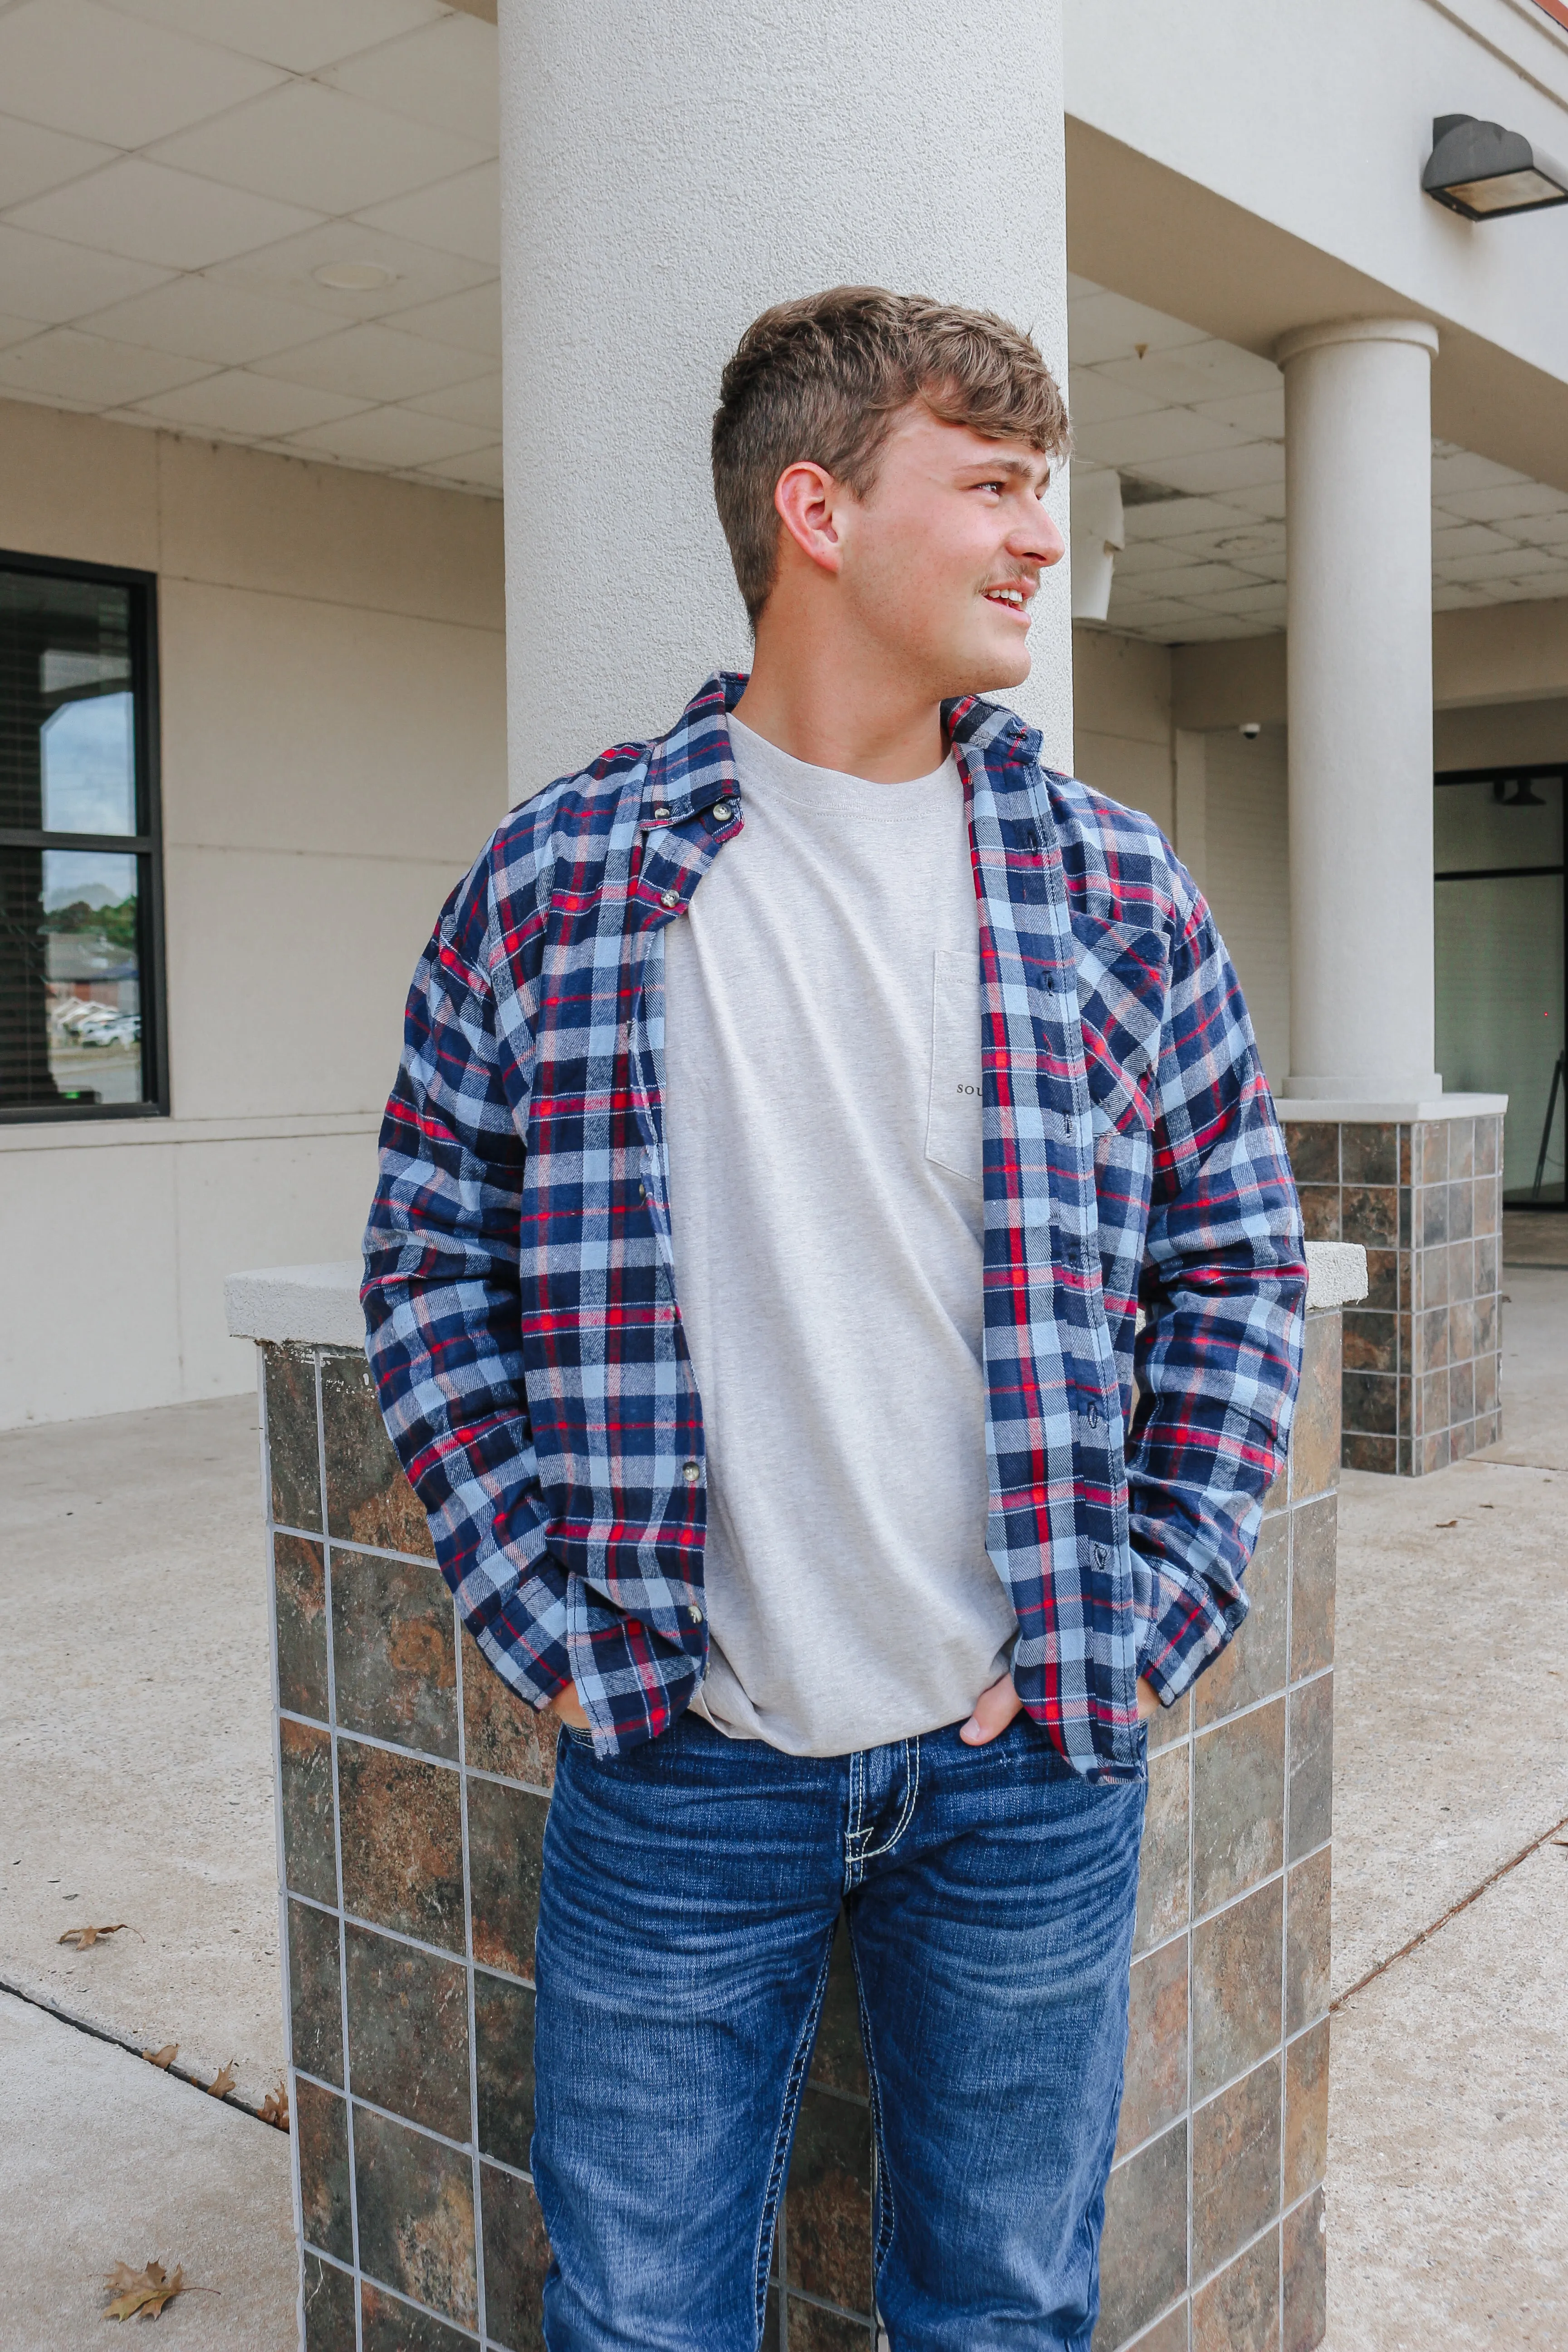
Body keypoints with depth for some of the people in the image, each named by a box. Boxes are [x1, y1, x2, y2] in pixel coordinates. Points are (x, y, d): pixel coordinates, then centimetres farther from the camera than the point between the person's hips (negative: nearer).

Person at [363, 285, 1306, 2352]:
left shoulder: (1114, 885, 1)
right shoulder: (556, 877, -3)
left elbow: (1237, 1262, 6)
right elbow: (430, 1259, 2)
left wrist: (1149, 1616, -2)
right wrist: (550, 1620, -4)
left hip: (1032, 1760, 2)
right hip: (676, 1758, -1)